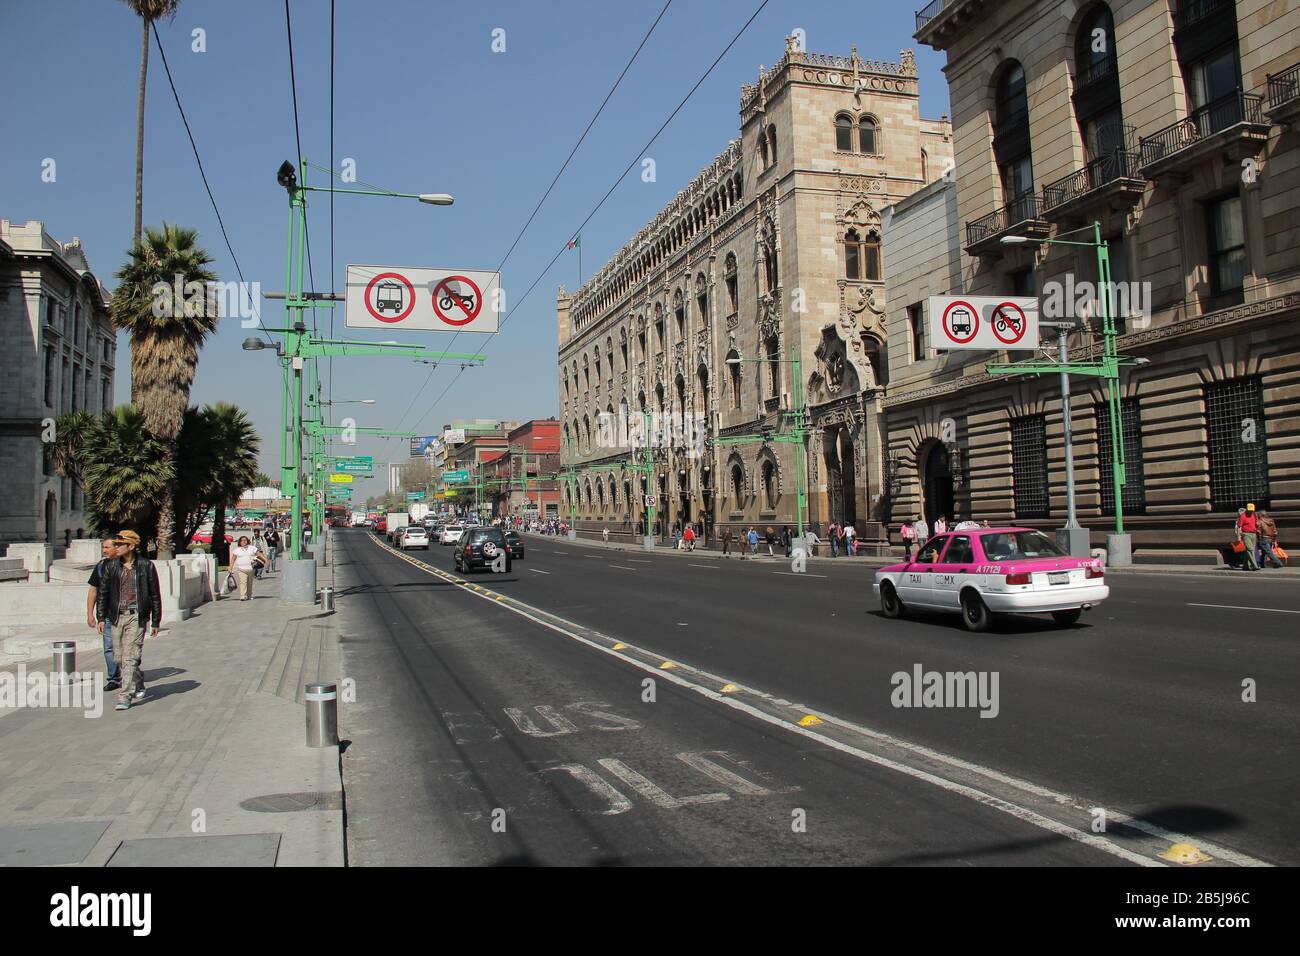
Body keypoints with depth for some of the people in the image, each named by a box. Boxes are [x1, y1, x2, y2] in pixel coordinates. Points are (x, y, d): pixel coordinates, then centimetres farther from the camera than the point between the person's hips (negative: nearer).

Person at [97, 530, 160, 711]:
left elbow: (155, 594, 2)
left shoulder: (146, 566, -2)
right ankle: (138, 686, 31)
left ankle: (124, 697, -8)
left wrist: (156, 621, 2)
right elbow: (103, 592, 11)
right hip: (117, 617, 4)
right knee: (119, 657, 9)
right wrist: (102, 617, 4)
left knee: (130, 657, -10)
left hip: (137, 616, -4)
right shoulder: (111, 566, 7)